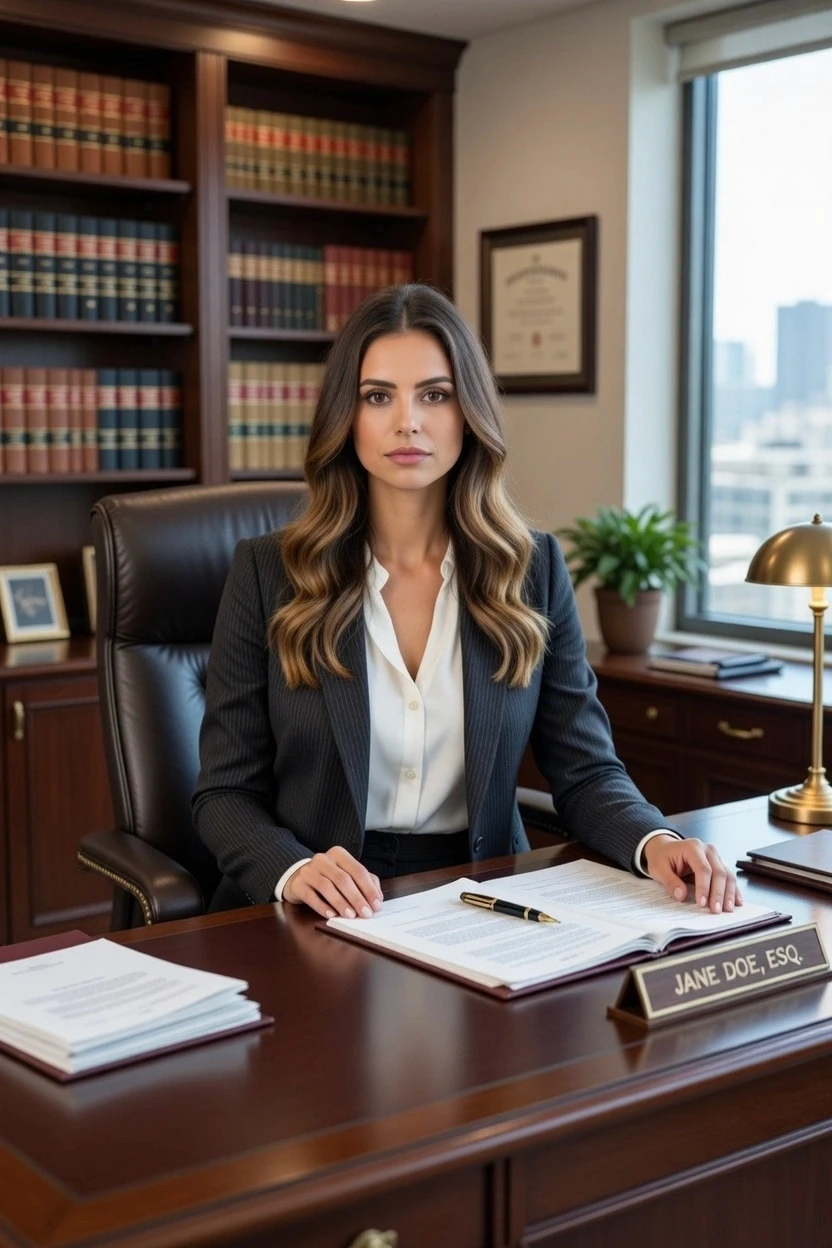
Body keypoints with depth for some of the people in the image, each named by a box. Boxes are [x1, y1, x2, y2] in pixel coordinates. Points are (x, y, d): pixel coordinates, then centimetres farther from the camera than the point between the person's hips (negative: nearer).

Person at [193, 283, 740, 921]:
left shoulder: (534, 569, 5)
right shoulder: (268, 572, 0)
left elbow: (586, 769, 6)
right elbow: (225, 791, 0)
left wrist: (656, 841, -16)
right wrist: (294, 870, -20)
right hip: (317, 918, -1)